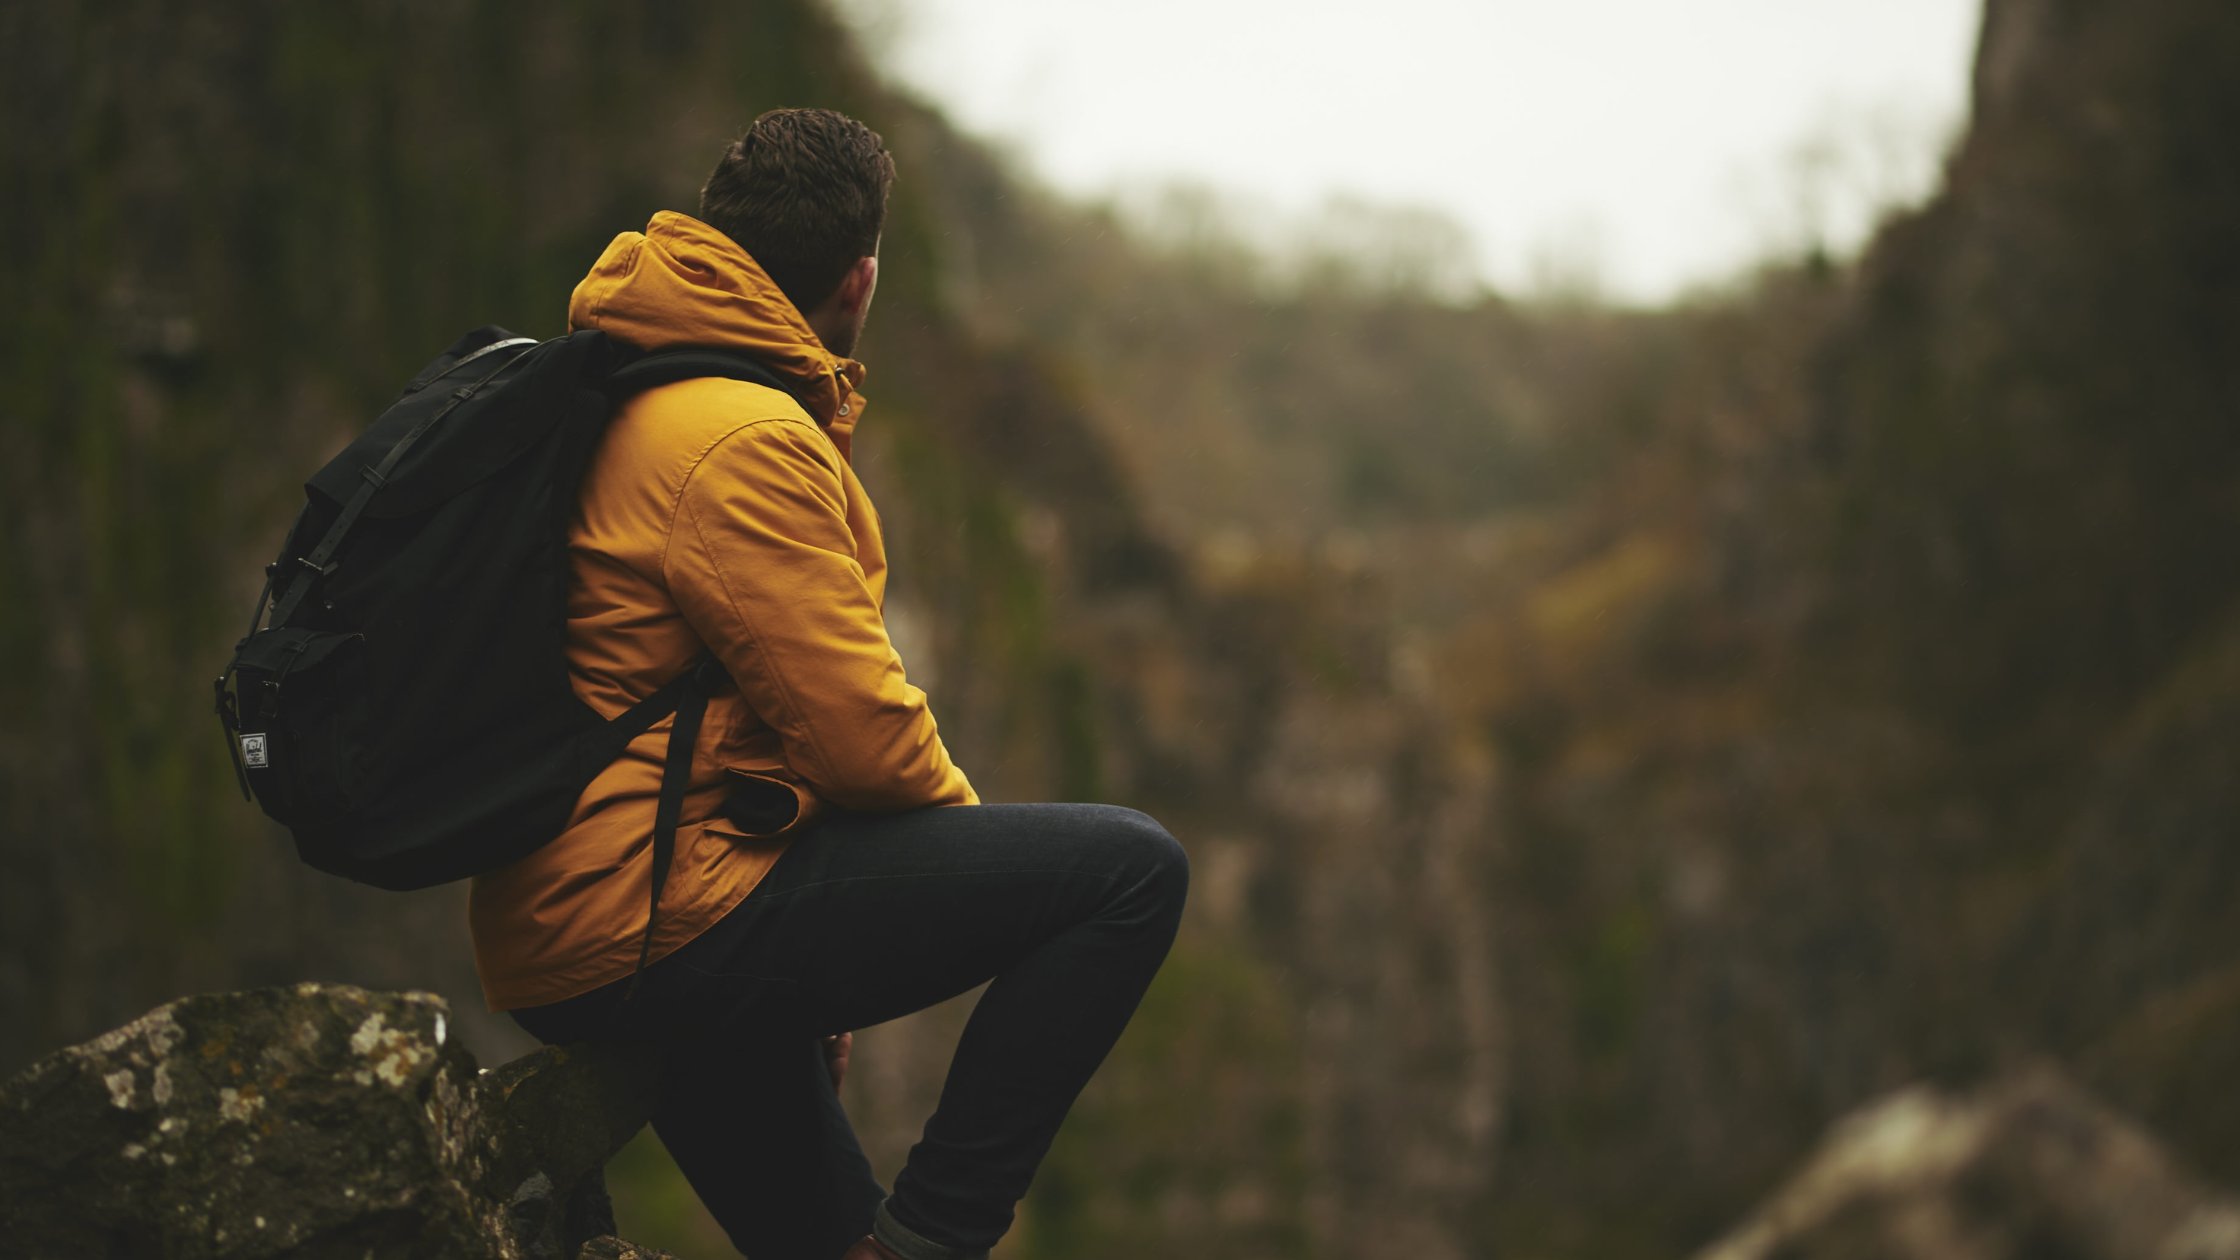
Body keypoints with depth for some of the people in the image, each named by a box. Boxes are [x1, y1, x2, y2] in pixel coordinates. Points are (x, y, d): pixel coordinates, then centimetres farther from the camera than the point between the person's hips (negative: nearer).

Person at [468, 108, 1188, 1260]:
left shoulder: (618, 403, 17)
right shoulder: (746, 441, -15)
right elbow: (860, 725, -18)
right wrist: (972, 836, 4)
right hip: (653, 922, -11)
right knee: (1130, 870, -12)